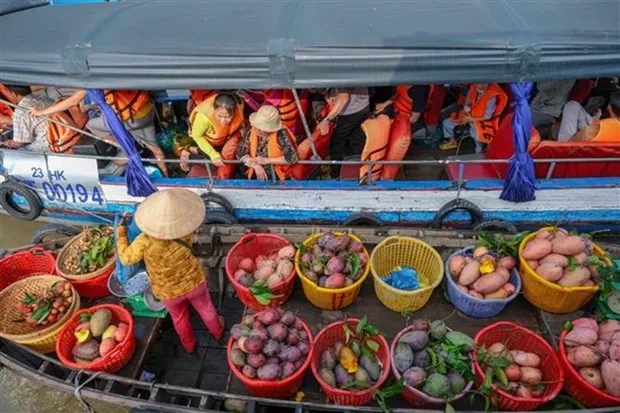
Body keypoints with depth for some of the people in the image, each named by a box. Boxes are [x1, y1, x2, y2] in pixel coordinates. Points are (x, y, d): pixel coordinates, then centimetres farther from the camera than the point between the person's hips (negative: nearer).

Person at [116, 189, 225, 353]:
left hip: (168, 292, 0)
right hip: (193, 282, 0)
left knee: (180, 318, 30)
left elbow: (126, 258, -13)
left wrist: (121, 232, -3)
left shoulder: (145, 242, -32)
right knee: (205, 308, 29)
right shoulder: (185, 233, -28)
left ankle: (189, 344, 56)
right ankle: (217, 331, 57)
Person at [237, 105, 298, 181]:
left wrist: (267, 160, -21)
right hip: (257, 172, 4)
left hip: (278, 173, -3)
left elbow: (293, 157, -22)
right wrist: (256, 165, -20)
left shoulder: (281, 135, -18)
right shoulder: (252, 132, -6)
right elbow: (240, 152, -3)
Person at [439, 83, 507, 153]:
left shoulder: (492, 96, -24)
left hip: (481, 120, -6)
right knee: (446, 123, -4)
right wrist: (465, 113, -12)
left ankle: (479, 151, -3)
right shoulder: (473, 87, -9)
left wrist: (471, 119, -20)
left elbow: (488, 116, -20)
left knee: (476, 134, -35)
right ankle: (452, 141, 21)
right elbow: (467, 103, 6)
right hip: (468, 115, 6)